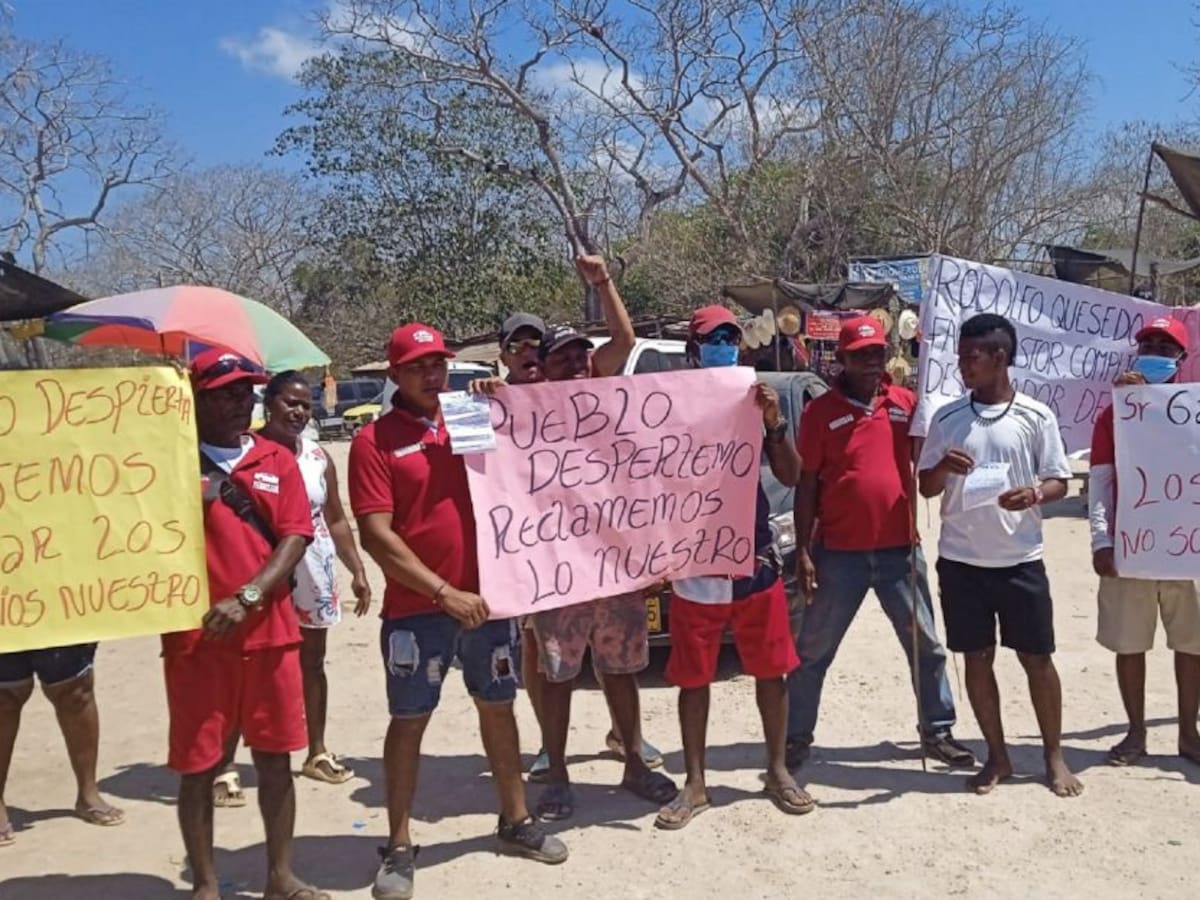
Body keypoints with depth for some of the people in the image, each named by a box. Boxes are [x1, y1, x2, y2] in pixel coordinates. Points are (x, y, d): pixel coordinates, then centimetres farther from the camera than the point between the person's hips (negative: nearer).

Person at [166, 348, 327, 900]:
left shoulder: (277, 460, 7)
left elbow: (296, 538, -1)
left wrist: (248, 597, -14)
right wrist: (193, 495, -21)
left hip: (269, 632, 3)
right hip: (196, 637, -2)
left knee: (275, 757, 11)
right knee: (199, 765, 6)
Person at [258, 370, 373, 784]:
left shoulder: (318, 456, 7)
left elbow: (336, 519, 12)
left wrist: (357, 570, 8)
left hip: (314, 570, 5)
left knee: (312, 662, 15)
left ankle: (317, 752, 29)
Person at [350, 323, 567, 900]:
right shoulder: (374, 441, -7)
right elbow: (376, 536, -13)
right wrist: (444, 592, -18)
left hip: (488, 596, 5)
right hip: (416, 608, -4)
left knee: (498, 708, 15)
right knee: (409, 721, 7)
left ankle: (516, 822, 31)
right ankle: (399, 847, 20)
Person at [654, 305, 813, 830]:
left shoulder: (754, 403, 4)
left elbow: (791, 477, 1)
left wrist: (775, 424, -13)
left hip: (757, 560, 2)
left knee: (771, 670, 12)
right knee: (693, 678, 8)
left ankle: (778, 771, 29)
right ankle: (695, 785, 21)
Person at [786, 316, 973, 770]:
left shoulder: (906, 402, 4)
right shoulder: (820, 411, -4)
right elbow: (807, 485, -3)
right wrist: (803, 551, -7)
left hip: (900, 548, 3)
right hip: (838, 552, -2)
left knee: (926, 645, 12)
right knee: (813, 651, 7)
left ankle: (937, 731, 29)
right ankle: (796, 738, 21)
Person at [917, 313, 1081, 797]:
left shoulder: (1036, 416, -3)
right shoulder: (946, 417, 2)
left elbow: (1059, 481, 2)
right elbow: (927, 488, 5)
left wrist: (1034, 494, -21)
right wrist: (943, 467, -17)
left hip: (1020, 559, -2)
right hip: (961, 559, 2)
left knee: (1037, 657, 6)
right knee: (977, 658, 9)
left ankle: (1054, 757, 24)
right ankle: (997, 756, 24)